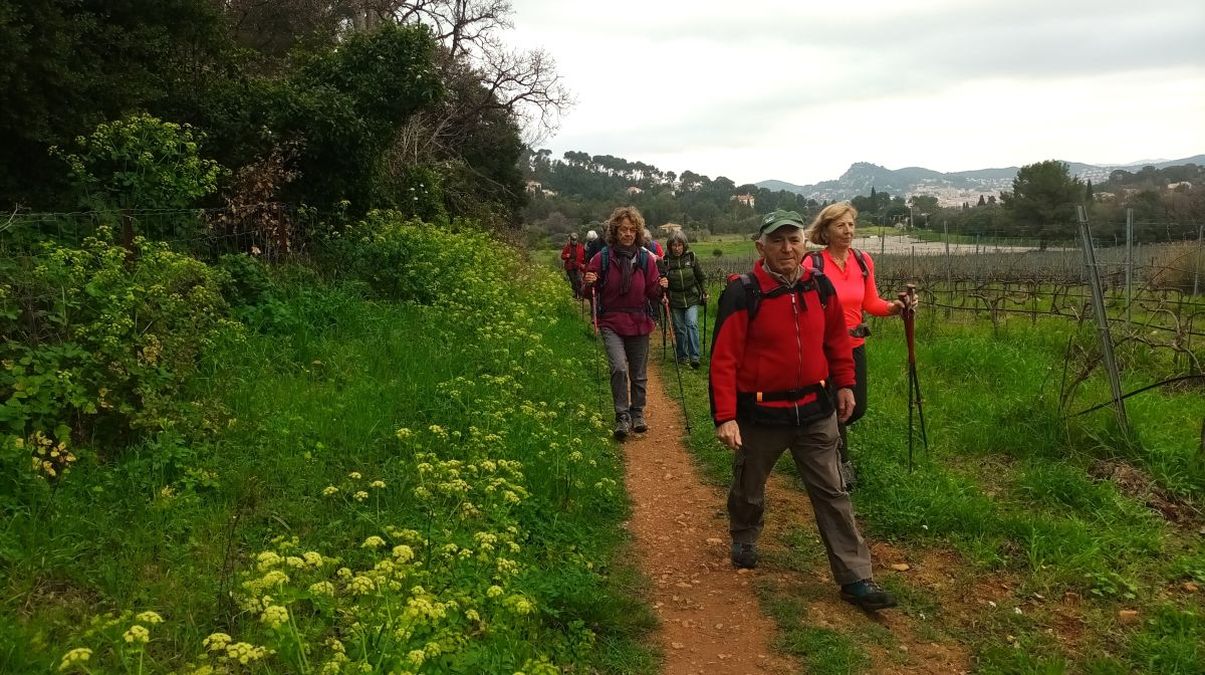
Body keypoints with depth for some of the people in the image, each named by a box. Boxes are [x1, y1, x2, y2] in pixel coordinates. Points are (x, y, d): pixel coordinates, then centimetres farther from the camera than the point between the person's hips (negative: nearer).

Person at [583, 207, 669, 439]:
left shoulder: (646, 259, 0)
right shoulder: (602, 258, -4)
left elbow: (653, 295, 5)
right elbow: (591, 293, 5)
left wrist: (661, 288, -16)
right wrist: (589, 283, -16)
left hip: (639, 324, 2)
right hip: (612, 324, -2)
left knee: (639, 374, 11)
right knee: (619, 368, -20)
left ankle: (637, 415, 32)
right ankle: (622, 418, -6)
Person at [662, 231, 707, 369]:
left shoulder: (691, 257, -2)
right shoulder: (666, 260, -5)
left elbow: (701, 277, 8)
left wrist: (704, 293, 9)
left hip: (692, 299, -1)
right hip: (675, 301, 1)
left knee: (692, 324, -15)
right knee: (679, 329, 7)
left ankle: (694, 357, -14)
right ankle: (681, 356, 21)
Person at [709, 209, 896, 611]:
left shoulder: (820, 288, -1)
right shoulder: (742, 295, -17)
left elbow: (836, 338, 14)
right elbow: (724, 359, -19)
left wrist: (844, 384, 12)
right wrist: (725, 417, -23)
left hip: (815, 410, 4)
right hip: (761, 413, -3)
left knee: (832, 494, 5)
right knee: (749, 490, 17)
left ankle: (855, 579, 10)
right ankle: (744, 539, 47)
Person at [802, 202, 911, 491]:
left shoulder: (863, 260, 1)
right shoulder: (812, 264, -15)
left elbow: (871, 303, 7)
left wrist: (893, 307, -11)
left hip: (855, 346, 5)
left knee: (857, 408, 12)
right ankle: (843, 463, 29)